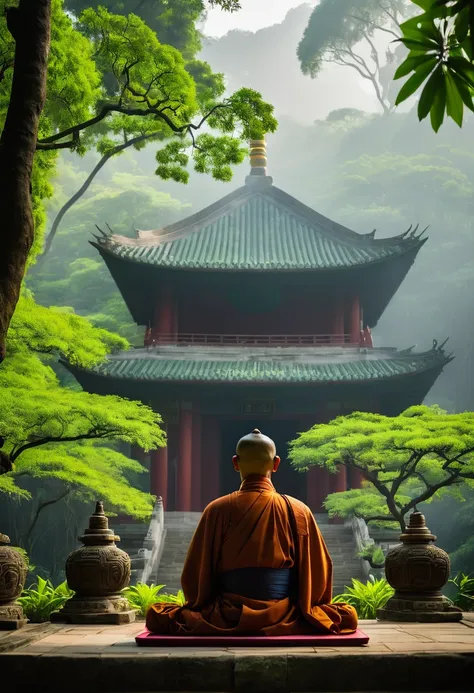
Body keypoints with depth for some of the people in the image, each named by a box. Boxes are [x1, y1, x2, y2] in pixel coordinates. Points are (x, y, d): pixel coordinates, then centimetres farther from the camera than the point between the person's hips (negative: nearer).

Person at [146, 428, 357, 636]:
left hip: (228, 619, 0)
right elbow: (319, 575, 3)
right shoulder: (298, 511, -2)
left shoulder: (217, 510, -5)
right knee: (347, 615, 24)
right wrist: (306, 611, 21)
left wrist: (207, 611, 19)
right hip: (287, 620, 1)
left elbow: (194, 576, 0)